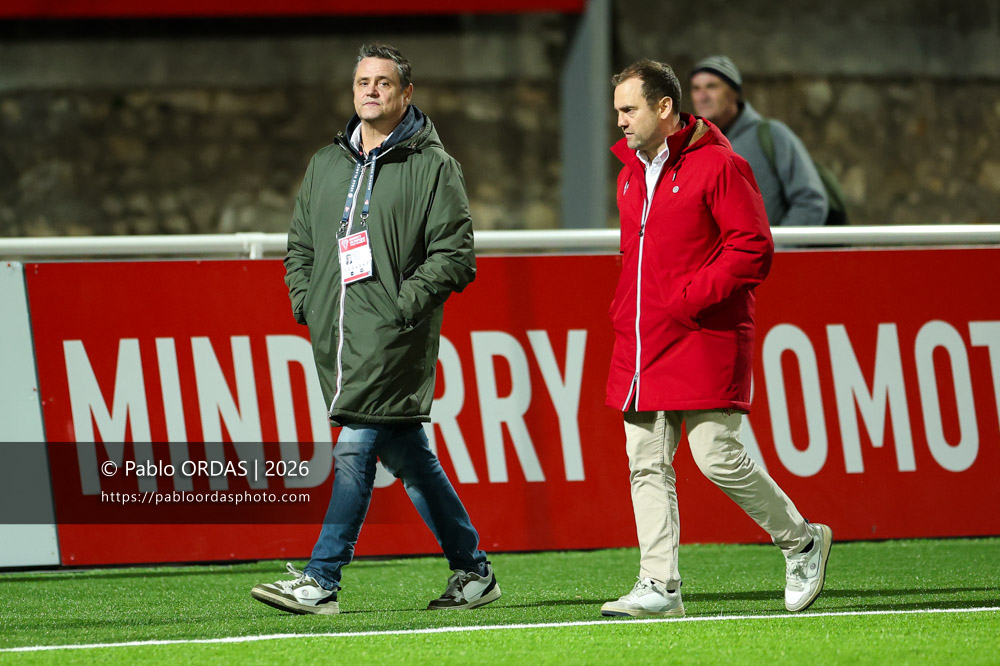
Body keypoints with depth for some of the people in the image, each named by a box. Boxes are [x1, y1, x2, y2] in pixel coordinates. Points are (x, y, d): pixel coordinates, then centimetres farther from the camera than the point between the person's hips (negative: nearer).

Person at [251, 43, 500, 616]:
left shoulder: (433, 166, -1)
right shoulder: (326, 164, 18)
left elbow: (455, 253, -6)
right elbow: (300, 243, 25)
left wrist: (405, 303, -14)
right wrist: (304, 298, 9)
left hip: (393, 334, -7)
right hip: (337, 336, 7)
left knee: (356, 448, -14)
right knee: (406, 455, 10)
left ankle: (321, 581, -15)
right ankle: (474, 572, 18)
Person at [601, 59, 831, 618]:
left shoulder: (718, 167, -10)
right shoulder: (632, 174, 16)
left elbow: (754, 249, -13)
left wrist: (691, 298, -17)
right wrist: (626, 310, 13)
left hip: (703, 341, -8)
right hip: (641, 342, 8)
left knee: (717, 457, -9)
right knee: (647, 464, 1)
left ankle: (802, 541, 11)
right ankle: (660, 587, 1)